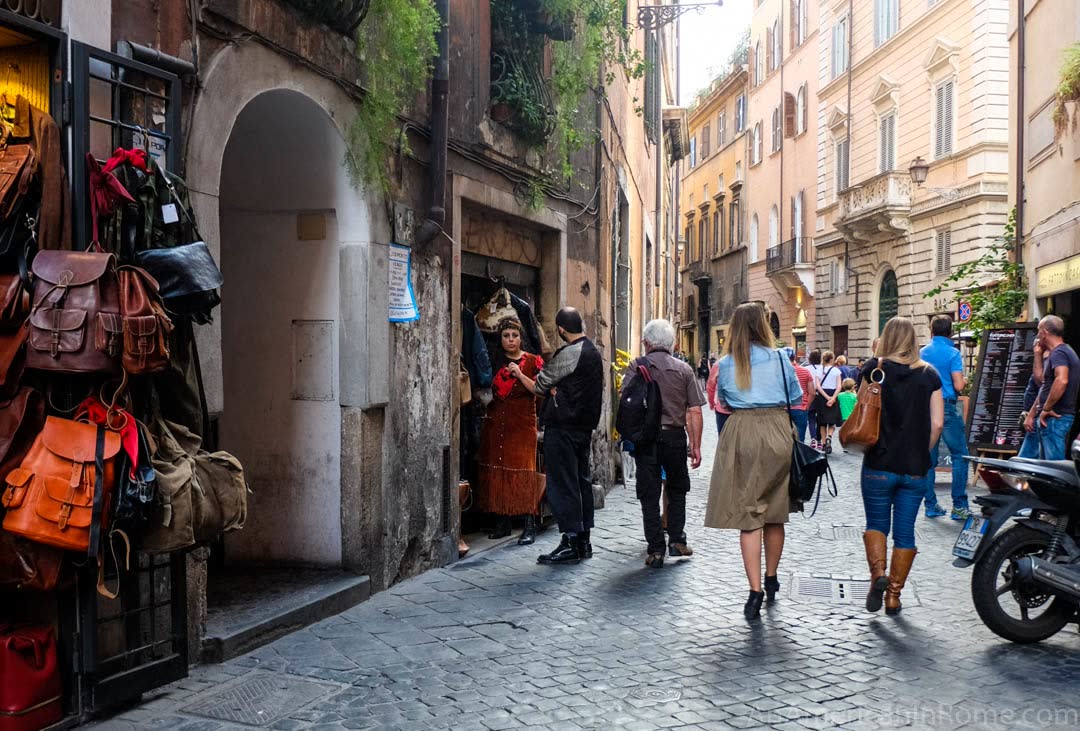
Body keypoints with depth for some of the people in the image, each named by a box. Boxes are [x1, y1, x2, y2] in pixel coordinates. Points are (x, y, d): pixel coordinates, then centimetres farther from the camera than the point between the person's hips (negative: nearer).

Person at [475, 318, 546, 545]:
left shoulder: (533, 361, 3)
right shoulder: (495, 361, 11)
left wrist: (520, 375, -17)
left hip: (523, 423, -3)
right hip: (496, 423, 3)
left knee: (523, 469, -10)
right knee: (497, 469, 2)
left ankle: (529, 526, -8)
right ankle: (502, 522, 13)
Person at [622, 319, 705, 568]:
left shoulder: (637, 367, -2)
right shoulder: (684, 369, 2)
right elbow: (695, 411, 0)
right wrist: (696, 445, 4)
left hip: (645, 437, -1)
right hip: (675, 435, 1)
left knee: (649, 494, 6)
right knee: (677, 490, 19)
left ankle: (656, 550, 7)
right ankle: (677, 540, 17)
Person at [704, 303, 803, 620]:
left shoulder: (726, 363, 3)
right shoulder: (778, 357, 0)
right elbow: (796, 397, 11)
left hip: (741, 434, -1)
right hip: (777, 434, 1)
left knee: (748, 516, -1)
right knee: (774, 515, 14)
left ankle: (755, 591, -8)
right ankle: (771, 580, 29)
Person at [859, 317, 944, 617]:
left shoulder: (874, 369, -4)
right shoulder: (929, 374, 1)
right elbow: (937, 423, -1)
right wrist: (921, 453, 10)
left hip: (879, 465, -2)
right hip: (915, 468, 2)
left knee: (876, 523, 14)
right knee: (905, 532, 9)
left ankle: (878, 573, -9)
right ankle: (894, 595, 13)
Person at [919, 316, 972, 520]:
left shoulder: (921, 353, 8)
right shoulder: (953, 353, -6)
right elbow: (958, 385, -12)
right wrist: (964, 382, 9)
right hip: (946, 407, -5)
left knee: (929, 458, 8)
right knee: (960, 455, 1)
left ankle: (931, 505, 11)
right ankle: (959, 505, -3)